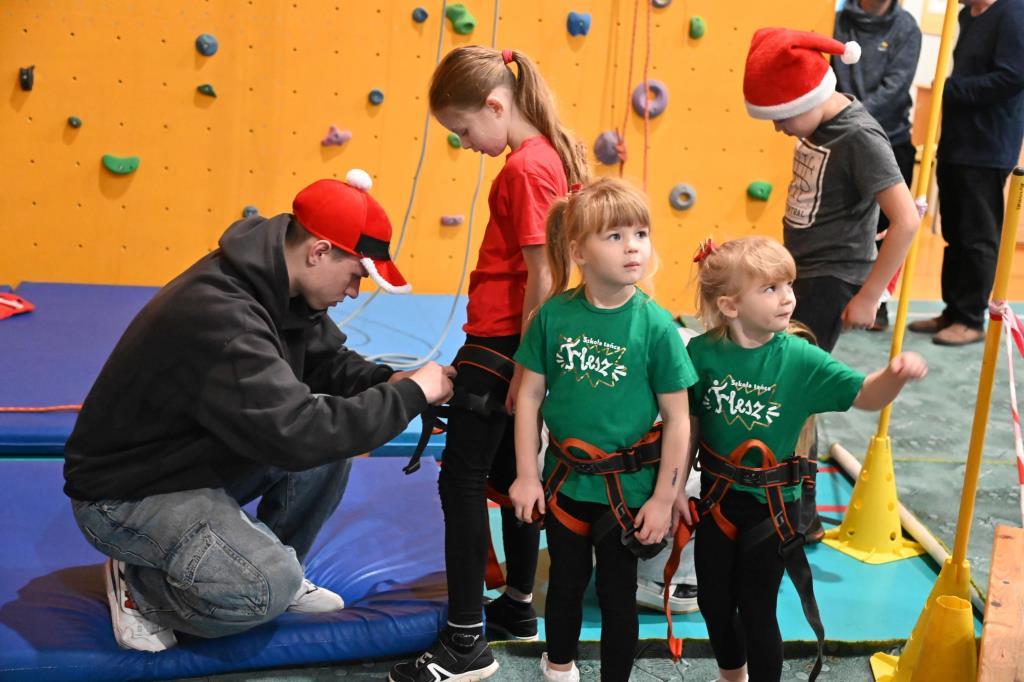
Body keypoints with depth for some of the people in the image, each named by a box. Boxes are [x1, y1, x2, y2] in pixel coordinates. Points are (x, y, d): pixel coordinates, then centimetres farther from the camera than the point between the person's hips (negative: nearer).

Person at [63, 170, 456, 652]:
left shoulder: (282, 287, -5)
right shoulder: (217, 315, -34)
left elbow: (329, 361, 9)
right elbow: (295, 434, -37)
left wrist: (389, 381, -13)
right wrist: (411, 395, -28)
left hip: (202, 458, 9)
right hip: (127, 491, -9)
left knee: (331, 446, -6)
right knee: (269, 586, -28)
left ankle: (277, 574, 12)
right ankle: (140, 583, 0)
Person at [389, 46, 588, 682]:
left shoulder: (525, 167, -18)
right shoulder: (552, 152, 11)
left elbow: (541, 279, -21)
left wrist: (521, 367, -17)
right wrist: (523, 363, 14)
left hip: (498, 345, -10)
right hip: (518, 344, 10)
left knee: (462, 482, -3)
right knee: (512, 474, 20)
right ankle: (519, 604, 34)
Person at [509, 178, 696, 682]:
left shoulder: (656, 325, -16)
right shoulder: (554, 315, -11)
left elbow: (677, 419, -11)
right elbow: (530, 396, -2)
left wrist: (664, 498, -9)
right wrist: (527, 475, -2)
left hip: (629, 488, -2)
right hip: (566, 480, 3)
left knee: (617, 590, 14)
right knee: (566, 580, 23)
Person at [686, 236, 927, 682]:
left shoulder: (800, 360, -16)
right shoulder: (703, 353, -13)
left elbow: (865, 395, -17)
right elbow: (688, 425, -2)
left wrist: (895, 375, -39)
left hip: (772, 505, -2)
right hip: (716, 497, 3)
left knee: (756, 610, 7)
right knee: (713, 601, 19)